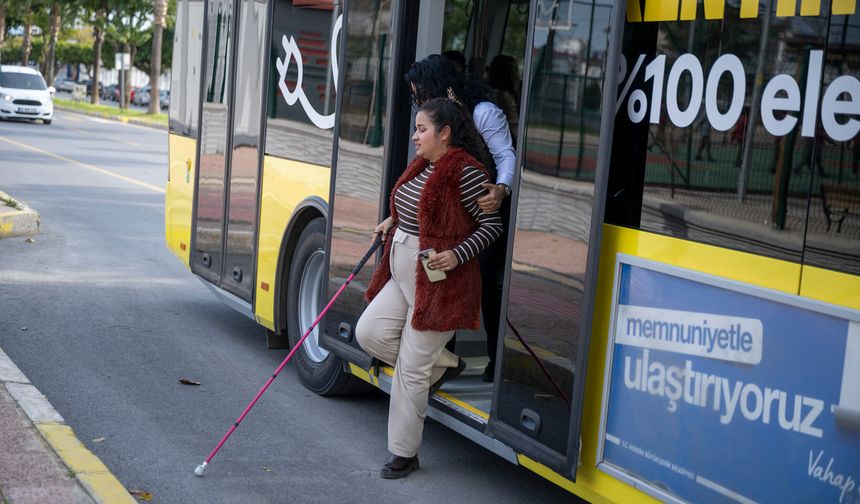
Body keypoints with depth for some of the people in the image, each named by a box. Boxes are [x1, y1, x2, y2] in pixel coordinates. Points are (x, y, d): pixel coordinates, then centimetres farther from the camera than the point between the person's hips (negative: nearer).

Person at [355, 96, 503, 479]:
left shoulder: (466, 173, -16)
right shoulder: (421, 166, 11)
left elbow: (492, 225, -14)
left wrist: (457, 254, -25)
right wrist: (392, 222, 12)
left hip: (438, 281, -9)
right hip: (403, 276, 9)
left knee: (411, 369, -3)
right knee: (369, 332, 1)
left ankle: (404, 454, 13)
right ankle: (444, 365, 20)